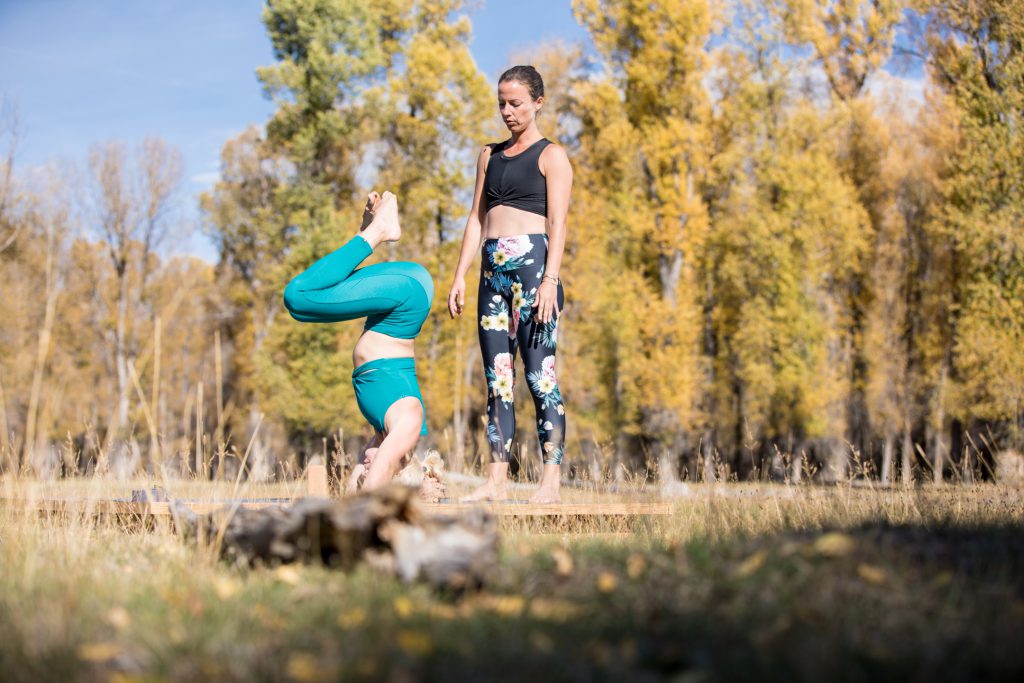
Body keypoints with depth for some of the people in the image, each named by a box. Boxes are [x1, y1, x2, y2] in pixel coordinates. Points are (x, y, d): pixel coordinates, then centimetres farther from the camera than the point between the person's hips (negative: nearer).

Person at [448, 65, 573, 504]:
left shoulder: (551, 156, 3)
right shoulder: (490, 155, 20)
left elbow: (557, 224, -6)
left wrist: (550, 279, -17)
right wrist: (460, 276, 11)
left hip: (532, 264, -6)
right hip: (494, 270, 6)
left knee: (540, 376, -9)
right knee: (497, 379, 4)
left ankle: (551, 480, -7)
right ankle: (495, 481, 5)